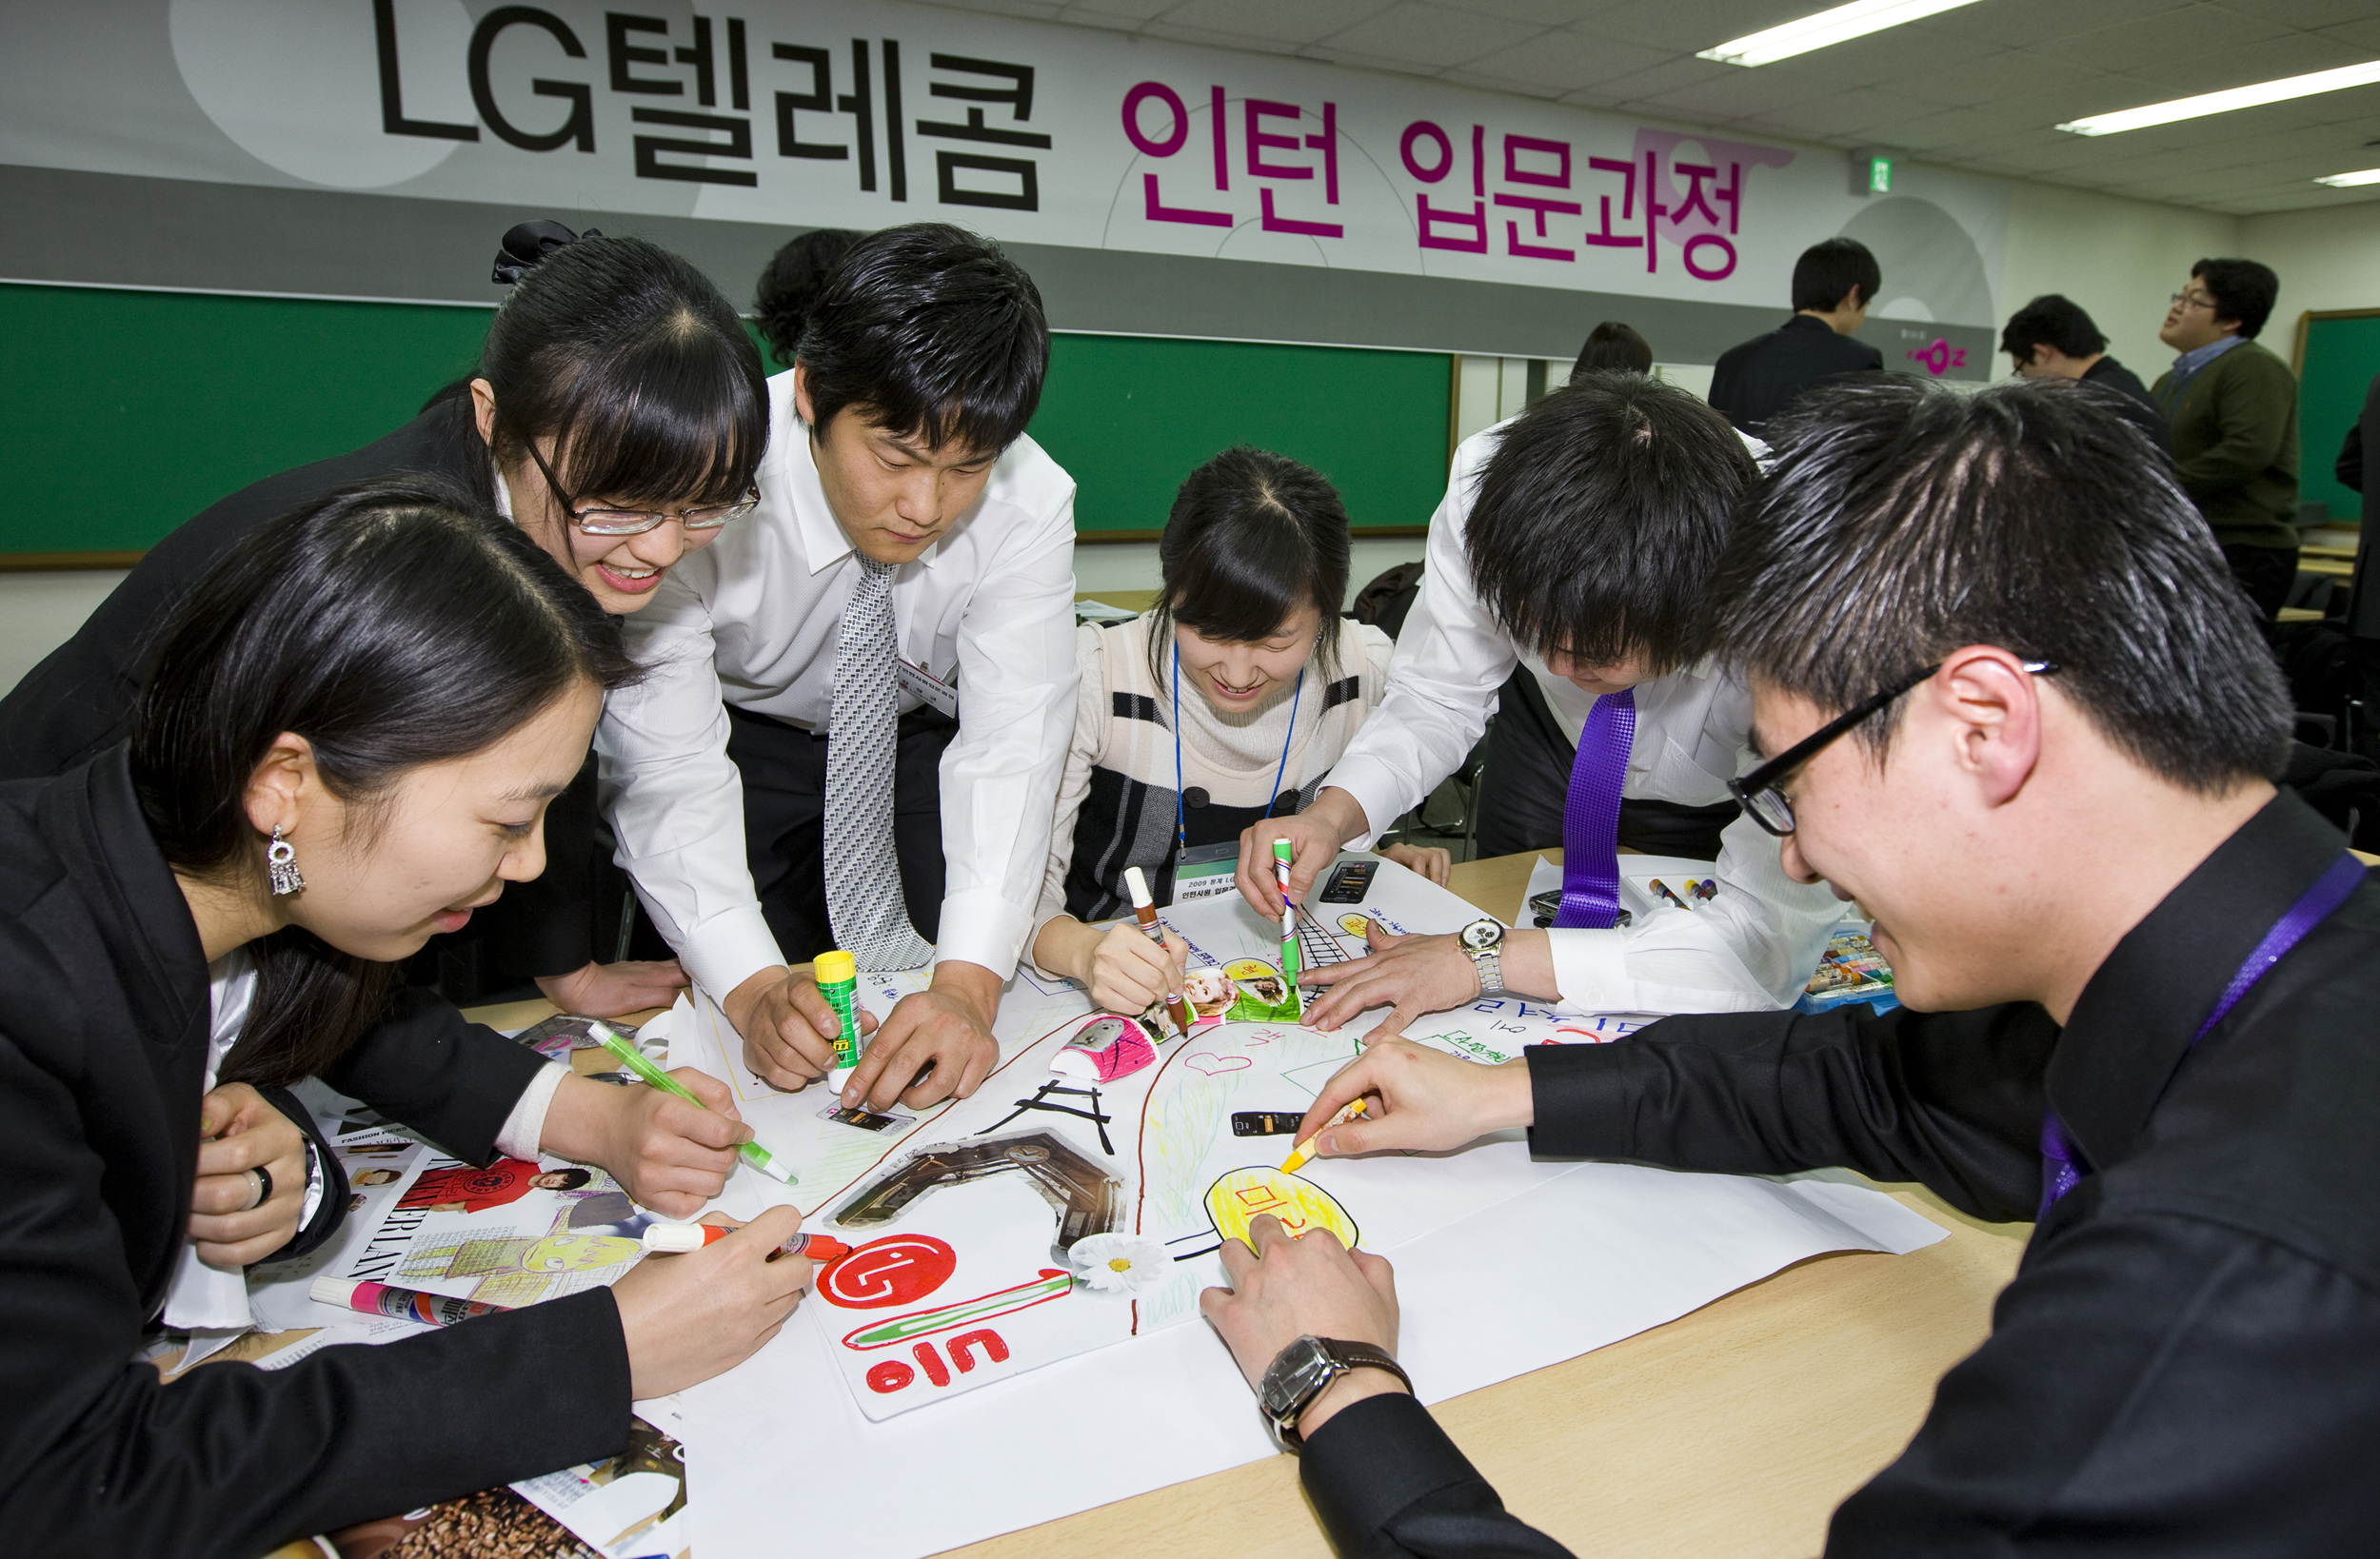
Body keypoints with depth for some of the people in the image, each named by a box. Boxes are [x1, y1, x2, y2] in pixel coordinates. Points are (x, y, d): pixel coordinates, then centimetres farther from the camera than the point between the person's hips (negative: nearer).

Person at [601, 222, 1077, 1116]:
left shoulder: (1029, 505, -28)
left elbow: (1010, 745, -32)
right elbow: (667, 763, -32)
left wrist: (968, 984, -45)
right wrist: (754, 989, -44)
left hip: (920, 737, 2)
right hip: (740, 731, -1)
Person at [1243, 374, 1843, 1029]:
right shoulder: (1489, 485, -35)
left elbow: (1769, 942, -42)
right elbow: (1437, 699, -20)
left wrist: (1487, 958, -45)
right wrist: (1334, 814, -39)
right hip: (1557, 757, 3)